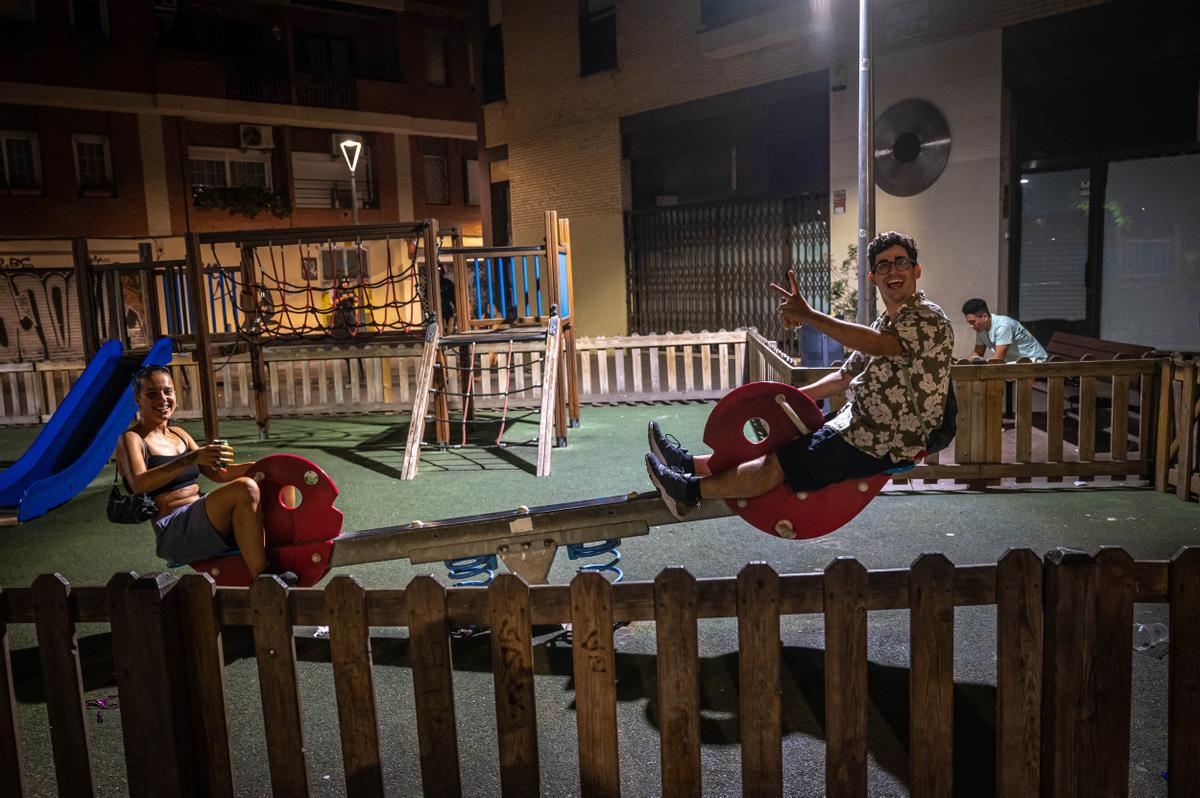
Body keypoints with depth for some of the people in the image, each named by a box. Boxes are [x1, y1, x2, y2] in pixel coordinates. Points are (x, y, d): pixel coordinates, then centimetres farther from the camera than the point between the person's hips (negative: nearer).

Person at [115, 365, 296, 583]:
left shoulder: (179, 434, 19)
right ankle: (262, 578, -30)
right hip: (174, 532, -8)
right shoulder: (131, 439, -3)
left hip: (201, 516, 8)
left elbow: (217, 473, 17)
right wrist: (193, 457, -36)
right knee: (246, 488, -32)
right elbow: (139, 483, -23)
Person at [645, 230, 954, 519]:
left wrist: (810, 316, -37)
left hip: (883, 445, -9)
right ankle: (692, 464, 11)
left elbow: (879, 344, -34)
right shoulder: (885, 322, 17)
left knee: (778, 464, -11)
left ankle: (691, 490, -5)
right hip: (857, 424, 9)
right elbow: (846, 376, 22)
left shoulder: (928, 318, -14)